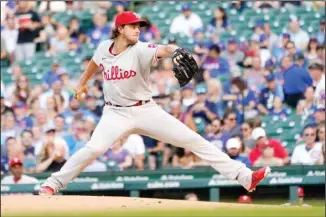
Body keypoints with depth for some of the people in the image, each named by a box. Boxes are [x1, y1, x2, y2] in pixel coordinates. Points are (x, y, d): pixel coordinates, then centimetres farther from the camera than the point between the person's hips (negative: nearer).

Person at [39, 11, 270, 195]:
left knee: (193, 140, -7)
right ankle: (53, 184, -9)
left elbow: (162, 50, -37)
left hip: (146, 110, -1)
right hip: (116, 113, 1)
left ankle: (244, 176, -8)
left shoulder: (141, 50, -14)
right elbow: (95, 63, 23)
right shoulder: (104, 48, -2)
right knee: (94, 148, -25)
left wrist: (175, 51, -59)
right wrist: (82, 83, 30)